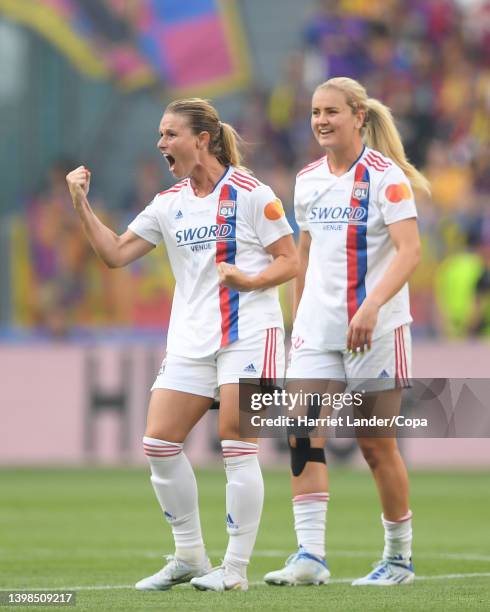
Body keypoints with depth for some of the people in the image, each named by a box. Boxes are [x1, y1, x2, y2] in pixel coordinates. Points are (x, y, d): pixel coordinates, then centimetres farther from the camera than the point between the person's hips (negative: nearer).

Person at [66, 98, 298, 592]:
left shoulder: (250, 193, -6)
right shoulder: (170, 202, 10)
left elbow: (289, 261, -4)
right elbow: (115, 254, 10)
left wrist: (248, 279, -21)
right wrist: (81, 205, 0)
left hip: (248, 333, -6)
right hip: (190, 340, 6)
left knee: (236, 446, -9)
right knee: (158, 443, -2)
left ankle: (235, 567, -1)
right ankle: (189, 557, 12)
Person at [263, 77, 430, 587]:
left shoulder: (384, 175, -10)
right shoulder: (308, 179, 9)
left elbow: (409, 250, -19)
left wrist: (371, 307, -32)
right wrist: (298, 316, 17)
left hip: (374, 329, -5)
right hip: (317, 329, 5)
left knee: (376, 445, 1)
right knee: (303, 433, -11)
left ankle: (399, 558, 16)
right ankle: (310, 556, -14)